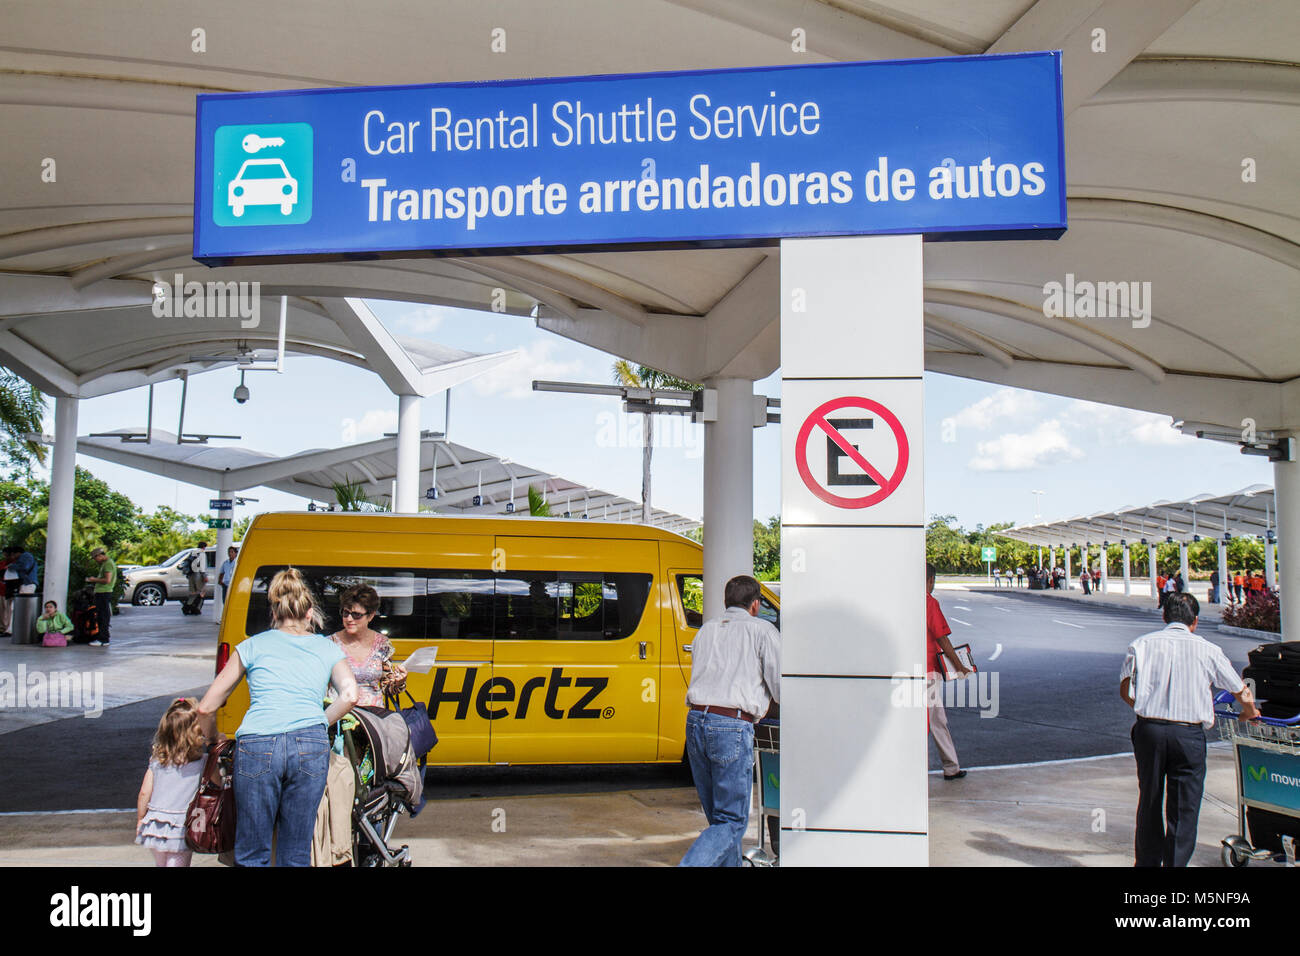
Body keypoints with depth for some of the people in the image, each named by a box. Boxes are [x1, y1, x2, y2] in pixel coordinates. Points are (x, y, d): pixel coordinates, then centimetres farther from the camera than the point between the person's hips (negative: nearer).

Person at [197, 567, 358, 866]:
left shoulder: (253, 646, 17)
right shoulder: (327, 647, 19)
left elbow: (206, 708, 16)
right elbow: (349, 695, 3)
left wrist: (212, 745, 32)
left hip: (257, 746, -1)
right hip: (311, 747, 1)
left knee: (251, 855, 11)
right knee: (296, 855, 11)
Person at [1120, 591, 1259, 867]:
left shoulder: (1142, 644, 5)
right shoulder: (1207, 650, 3)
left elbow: (1126, 691, 3)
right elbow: (1243, 693, 14)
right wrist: (1249, 712, 35)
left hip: (1149, 730, 2)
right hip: (1188, 734, -2)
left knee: (1149, 803, 16)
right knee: (1184, 810, 6)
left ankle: (1147, 861, 27)